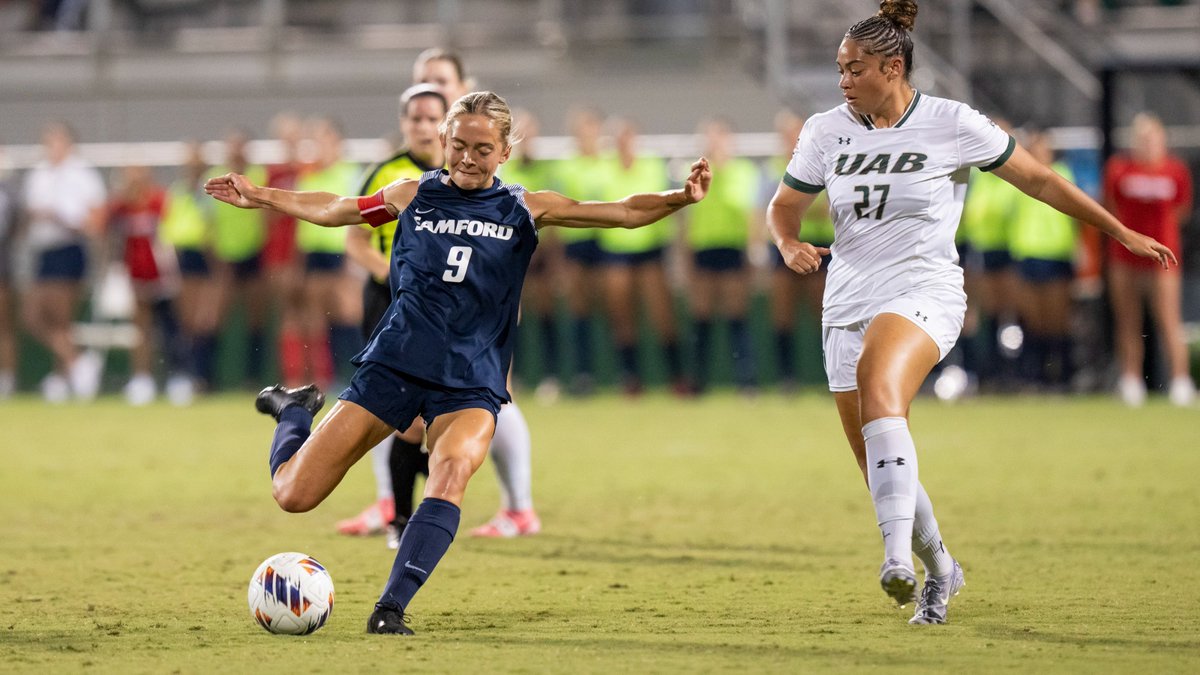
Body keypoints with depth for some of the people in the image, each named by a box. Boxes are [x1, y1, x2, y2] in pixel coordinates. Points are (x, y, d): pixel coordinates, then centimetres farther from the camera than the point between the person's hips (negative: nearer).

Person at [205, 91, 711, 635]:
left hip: (470, 384, -1)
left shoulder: (526, 210, 5)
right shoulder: (413, 196, 7)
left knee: (451, 476, -34)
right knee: (293, 495, -1)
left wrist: (680, 198, -15)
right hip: (393, 365, 1)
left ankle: (390, 610, -31)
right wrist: (259, 197, 21)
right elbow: (332, 209, 23)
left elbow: (625, 213, 2)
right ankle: (294, 410, 34)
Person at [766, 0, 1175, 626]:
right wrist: (790, 245, -8)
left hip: (922, 294, -5)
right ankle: (940, 570, 33)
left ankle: (898, 555, -47)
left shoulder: (951, 124, -4)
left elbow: (1037, 178, 5)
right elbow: (783, 208, 17)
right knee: (882, 476, 5)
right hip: (847, 305, 5)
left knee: (877, 379, -37)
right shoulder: (826, 132, 6)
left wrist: (1121, 232, 9)